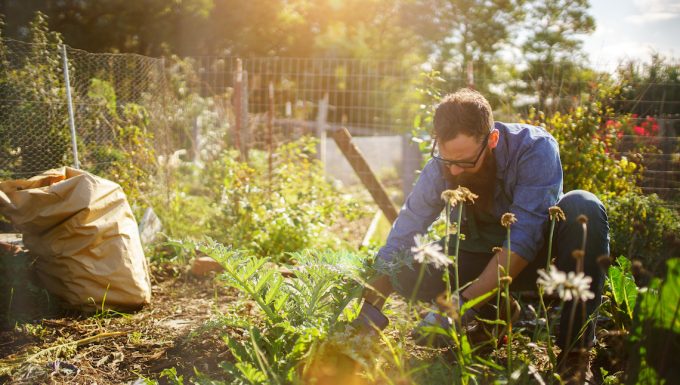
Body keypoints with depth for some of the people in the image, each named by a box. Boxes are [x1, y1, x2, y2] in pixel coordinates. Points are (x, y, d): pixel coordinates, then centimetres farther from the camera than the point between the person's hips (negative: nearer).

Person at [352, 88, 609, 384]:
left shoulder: (535, 148, -27)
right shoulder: (440, 167, -17)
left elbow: (524, 237, -35)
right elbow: (401, 240, -16)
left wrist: (464, 304, -41)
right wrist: (370, 310, -28)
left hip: (538, 254, -2)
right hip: (482, 258, 2)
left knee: (582, 207, -33)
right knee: (405, 267, -23)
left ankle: (575, 348, -24)